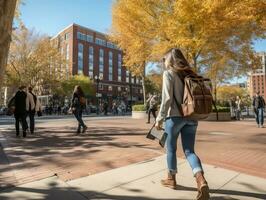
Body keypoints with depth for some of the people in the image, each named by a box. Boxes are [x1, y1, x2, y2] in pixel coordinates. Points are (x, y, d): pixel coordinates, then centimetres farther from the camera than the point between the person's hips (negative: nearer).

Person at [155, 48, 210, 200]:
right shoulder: (190, 74, 14)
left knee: (171, 148, 12)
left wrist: (160, 119, -9)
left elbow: (167, 98, -14)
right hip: (191, 117, 6)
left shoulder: (169, 73, -4)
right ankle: (201, 180, -9)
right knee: (189, 150, 9)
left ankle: (171, 179, 26)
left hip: (175, 116, -5)